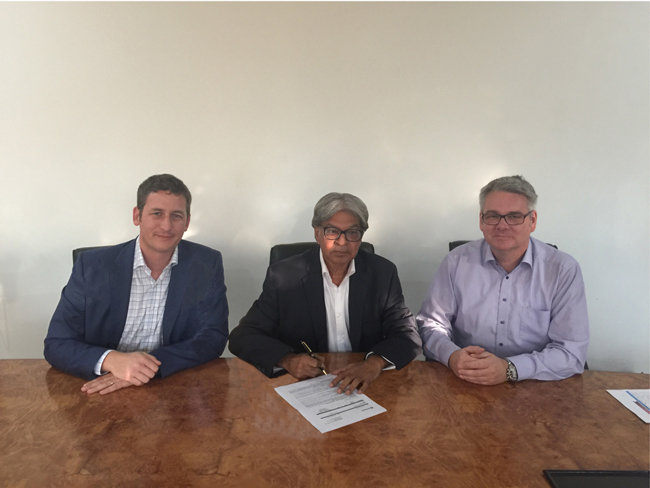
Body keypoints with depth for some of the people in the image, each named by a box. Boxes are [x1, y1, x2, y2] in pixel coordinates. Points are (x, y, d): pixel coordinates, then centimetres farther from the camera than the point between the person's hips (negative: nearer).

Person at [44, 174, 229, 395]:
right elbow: (56, 345, -4)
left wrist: (151, 365, -22)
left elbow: (213, 337, -8)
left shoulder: (208, 264, -4)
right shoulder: (92, 265, -4)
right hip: (102, 394, 1)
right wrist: (112, 360, -24)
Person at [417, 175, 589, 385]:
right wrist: (451, 356, -16)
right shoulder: (457, 261, 0)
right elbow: (431, 322, 4)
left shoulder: (564, 270, -4)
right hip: (463, 386, 0)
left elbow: (572, 351, -8)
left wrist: (509, 369, -22)